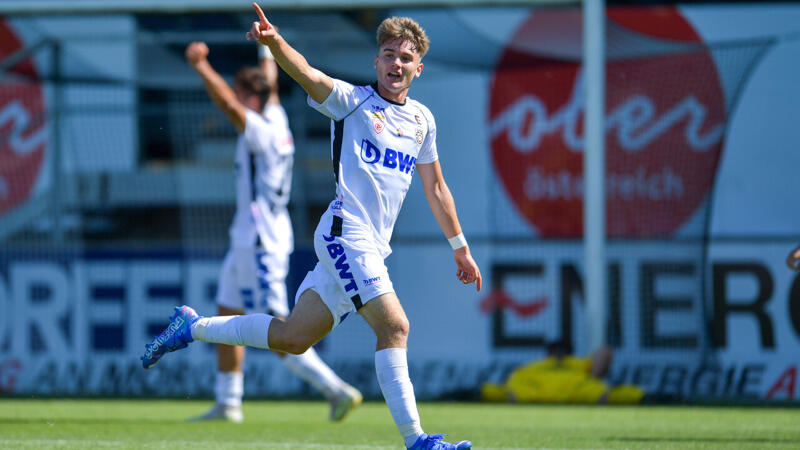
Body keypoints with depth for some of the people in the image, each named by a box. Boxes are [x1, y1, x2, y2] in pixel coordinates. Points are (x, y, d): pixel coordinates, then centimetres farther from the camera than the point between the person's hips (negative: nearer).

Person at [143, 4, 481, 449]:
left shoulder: (422, 120, 16)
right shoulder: (352, 100, -2)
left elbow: (436, 187, 26)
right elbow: (308, 74, -20)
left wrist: (461, 248, 28)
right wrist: (275, 41, -41)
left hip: (371, 249, 7)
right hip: (346, 234, -7)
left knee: (293, 337, 6)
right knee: (394, 326, -18)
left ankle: (192, 327, 20)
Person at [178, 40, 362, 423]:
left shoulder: (262, 132, -16)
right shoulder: (276, 122, 10)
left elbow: (228, 104, -32)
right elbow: (269, 85, 28)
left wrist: (201, 66, -32)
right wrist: (268, 50, 43)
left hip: (261, 244, -10)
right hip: (248, 239, 10)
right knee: (228, 316, 15)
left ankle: (336, 389, -13)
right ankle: (228, 403, 20)